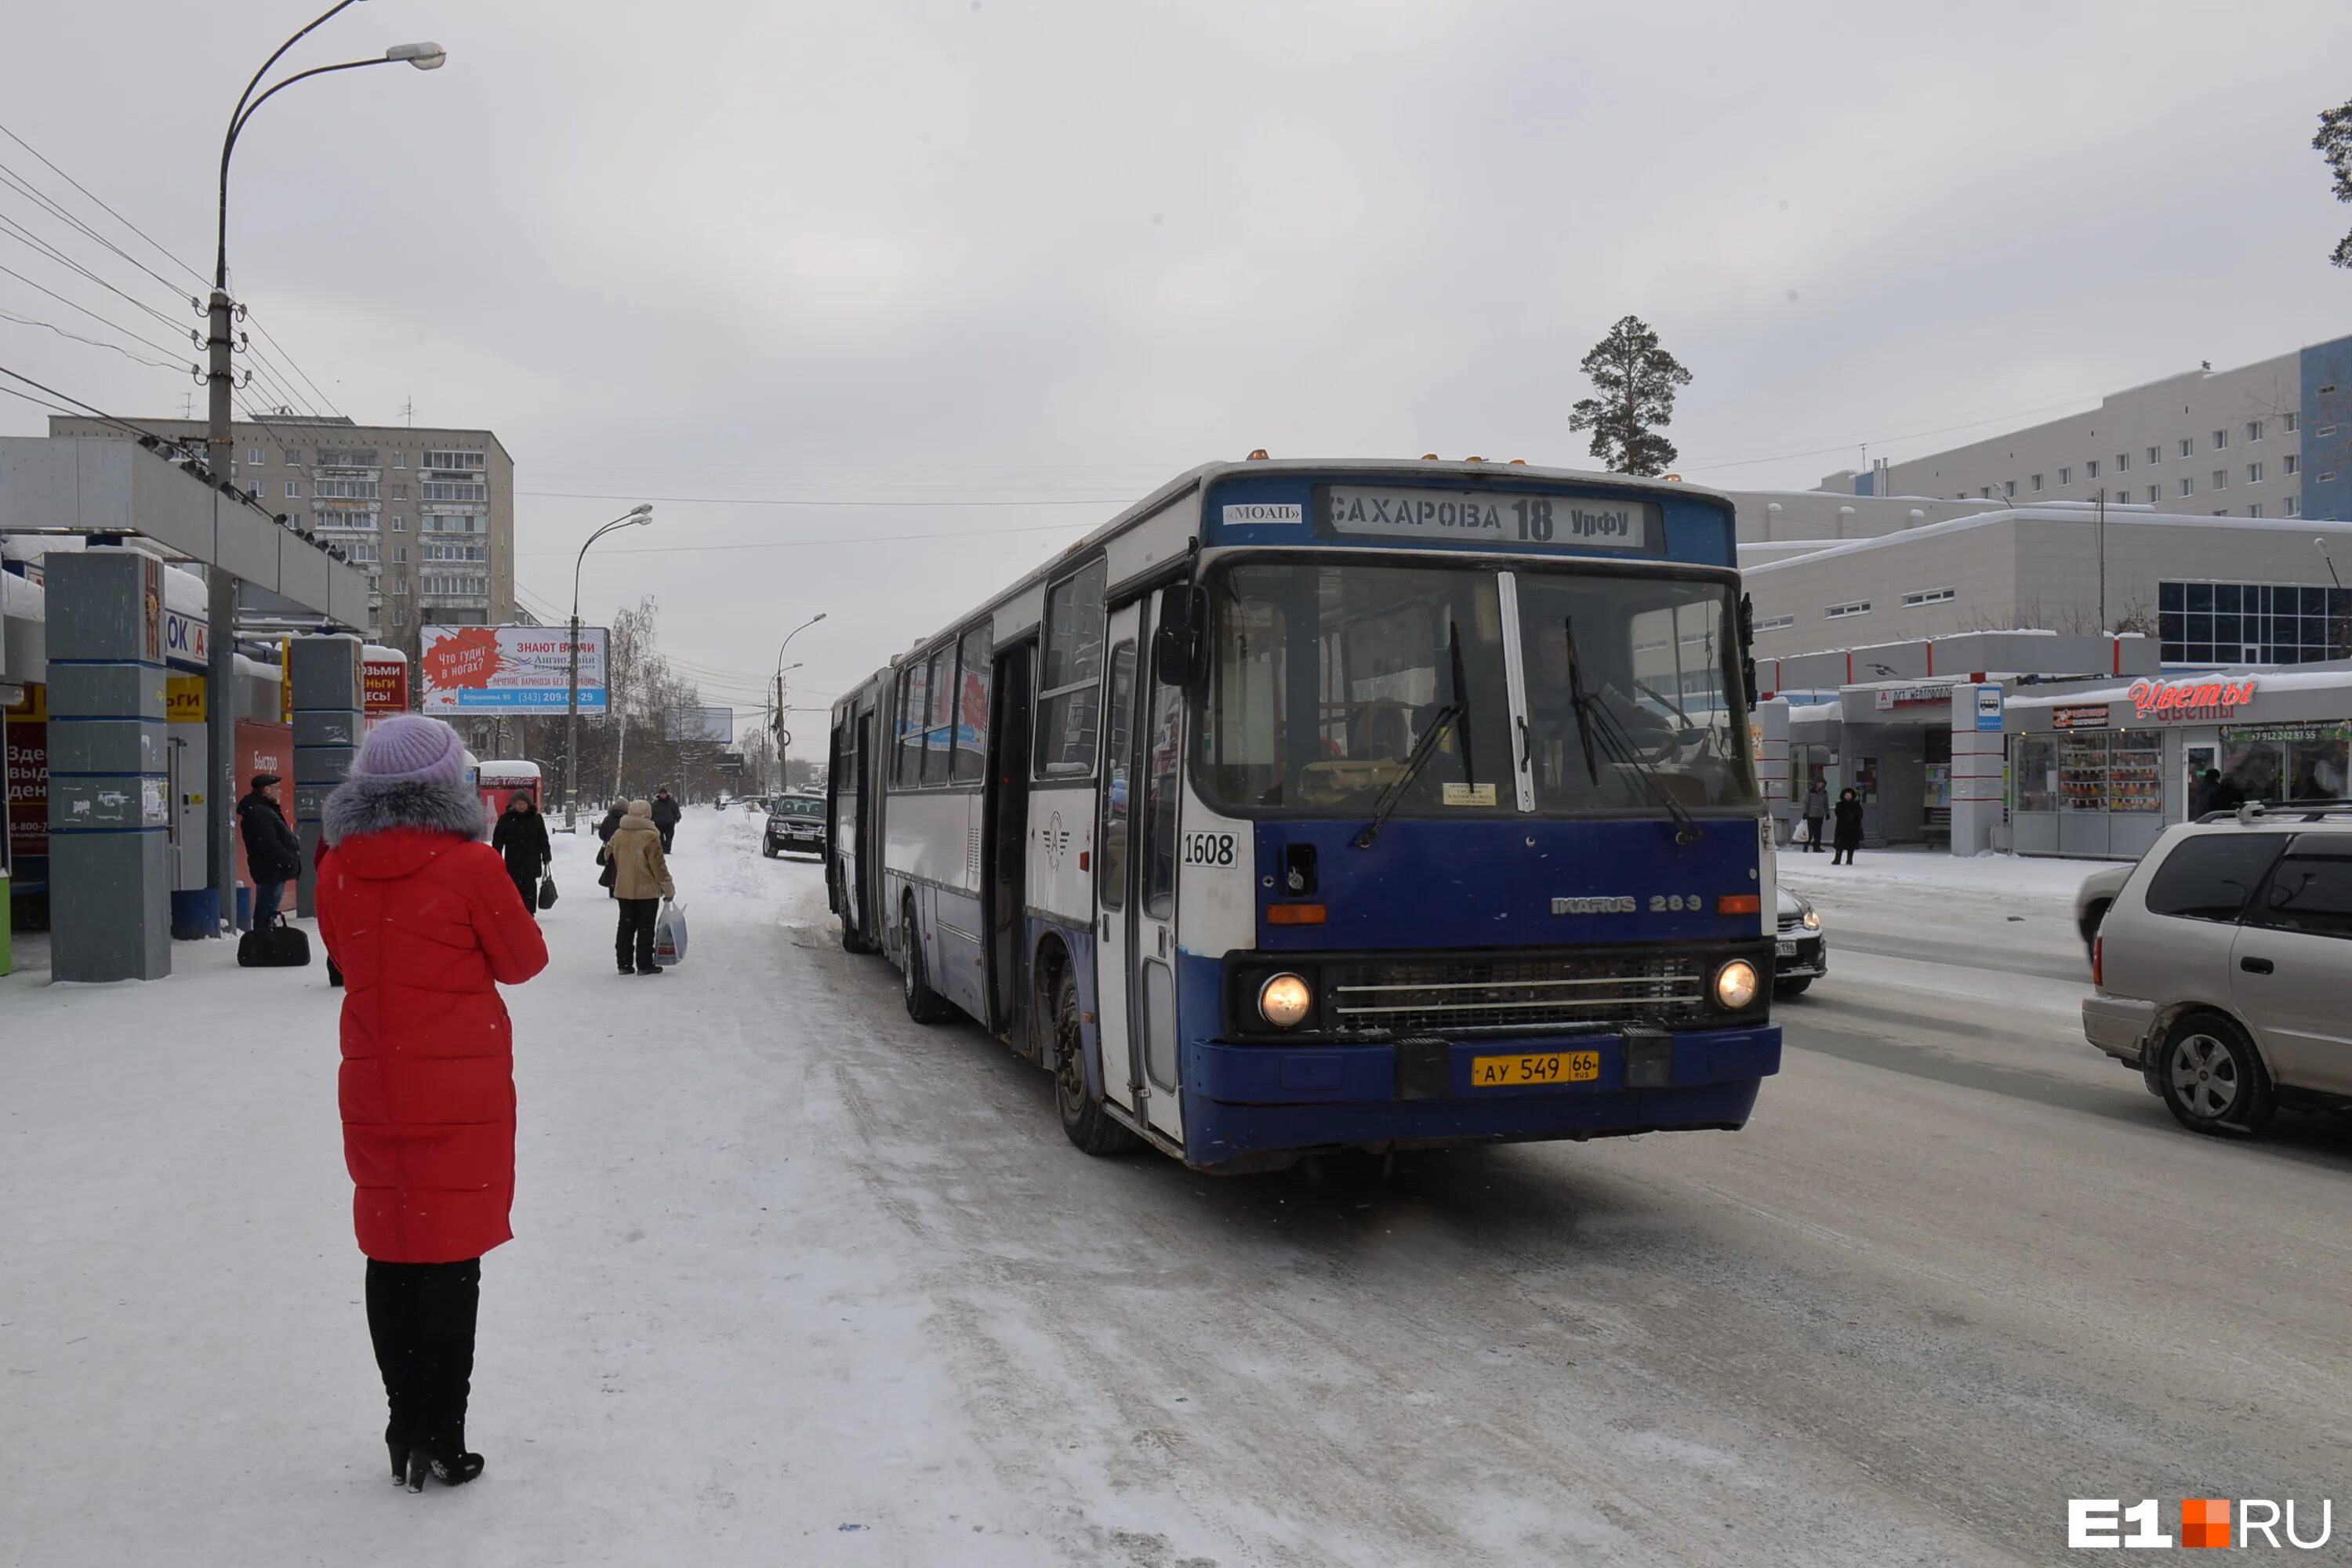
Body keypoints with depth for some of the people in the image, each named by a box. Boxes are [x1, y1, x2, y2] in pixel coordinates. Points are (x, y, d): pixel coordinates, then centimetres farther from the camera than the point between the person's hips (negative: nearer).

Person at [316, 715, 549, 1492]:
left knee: (390, 1258, 13)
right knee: (451, 1259, 3)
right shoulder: (470, 866, -14)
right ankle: (441, 1442, 8)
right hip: (461, 1093, -4)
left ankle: (405, 1431, 22)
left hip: (372, 1090, 4)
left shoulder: (338, 867, 0)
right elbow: (524, 961, -2)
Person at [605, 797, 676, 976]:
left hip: (623, 890, 6)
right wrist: (668, 888, -5)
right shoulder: (650, 837, -16)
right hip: (647, 891, -5)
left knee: (626, 926, 13)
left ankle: (625, 963, 14)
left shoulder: (618, 835, 3)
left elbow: (609, 857, 14)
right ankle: (644, 964, 4)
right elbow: (658, 866, -14)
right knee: (645, 928, 2)